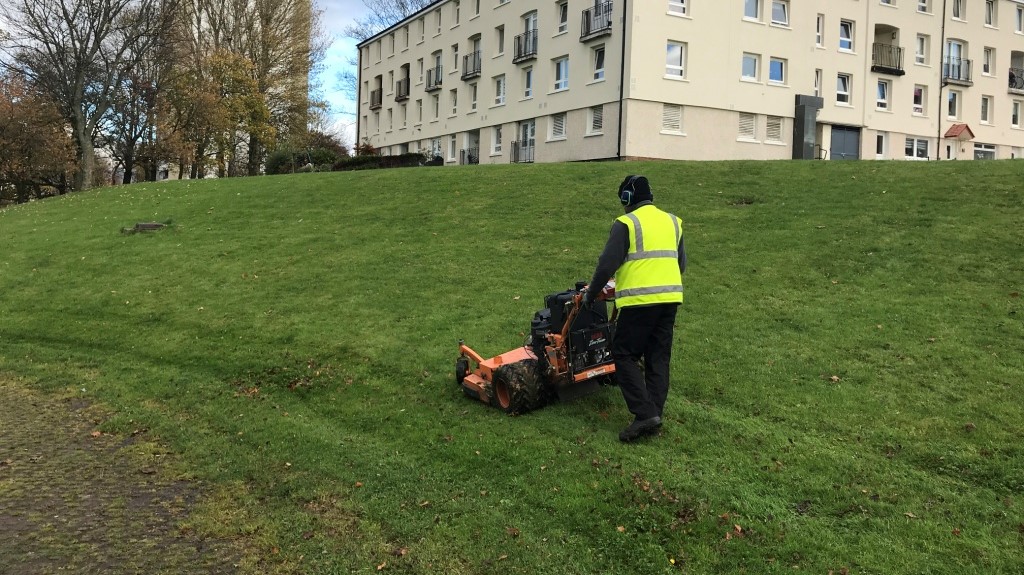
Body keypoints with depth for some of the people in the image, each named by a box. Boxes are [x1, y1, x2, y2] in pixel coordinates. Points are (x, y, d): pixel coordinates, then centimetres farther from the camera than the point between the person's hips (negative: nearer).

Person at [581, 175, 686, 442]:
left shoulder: (626, 224, -5)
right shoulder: (672, 221, 16)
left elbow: (607, 264, -8)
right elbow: (681, 262, 23)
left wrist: (591, 294, 5)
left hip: (640, 300, -7)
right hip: (671, 297, 7)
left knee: (625, 355, 2)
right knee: (658, 358, 12)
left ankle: (645, 414, -8)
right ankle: (654, 414, 14)